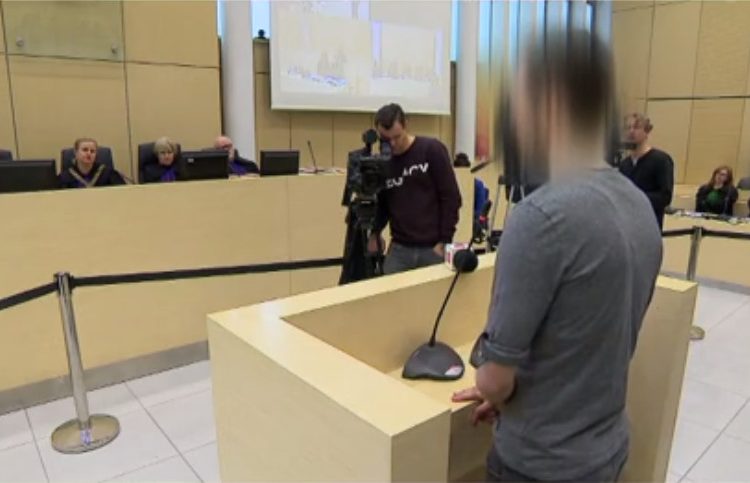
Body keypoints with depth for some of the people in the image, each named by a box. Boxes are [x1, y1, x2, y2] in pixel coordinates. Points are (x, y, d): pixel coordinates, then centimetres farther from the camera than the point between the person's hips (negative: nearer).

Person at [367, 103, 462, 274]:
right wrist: (374, 232, -5)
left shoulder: (432, 150, -6)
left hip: (433, 248, -3)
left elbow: (451, 197, -7)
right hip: (399, 249, 3)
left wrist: (445, 241, -9)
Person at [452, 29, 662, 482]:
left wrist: (496, 395, 0)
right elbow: (607, 337, 6)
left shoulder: (542, 216, -29)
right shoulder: (641, 206, -3)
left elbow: (496, 378, -22)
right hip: (609, 446, 7)